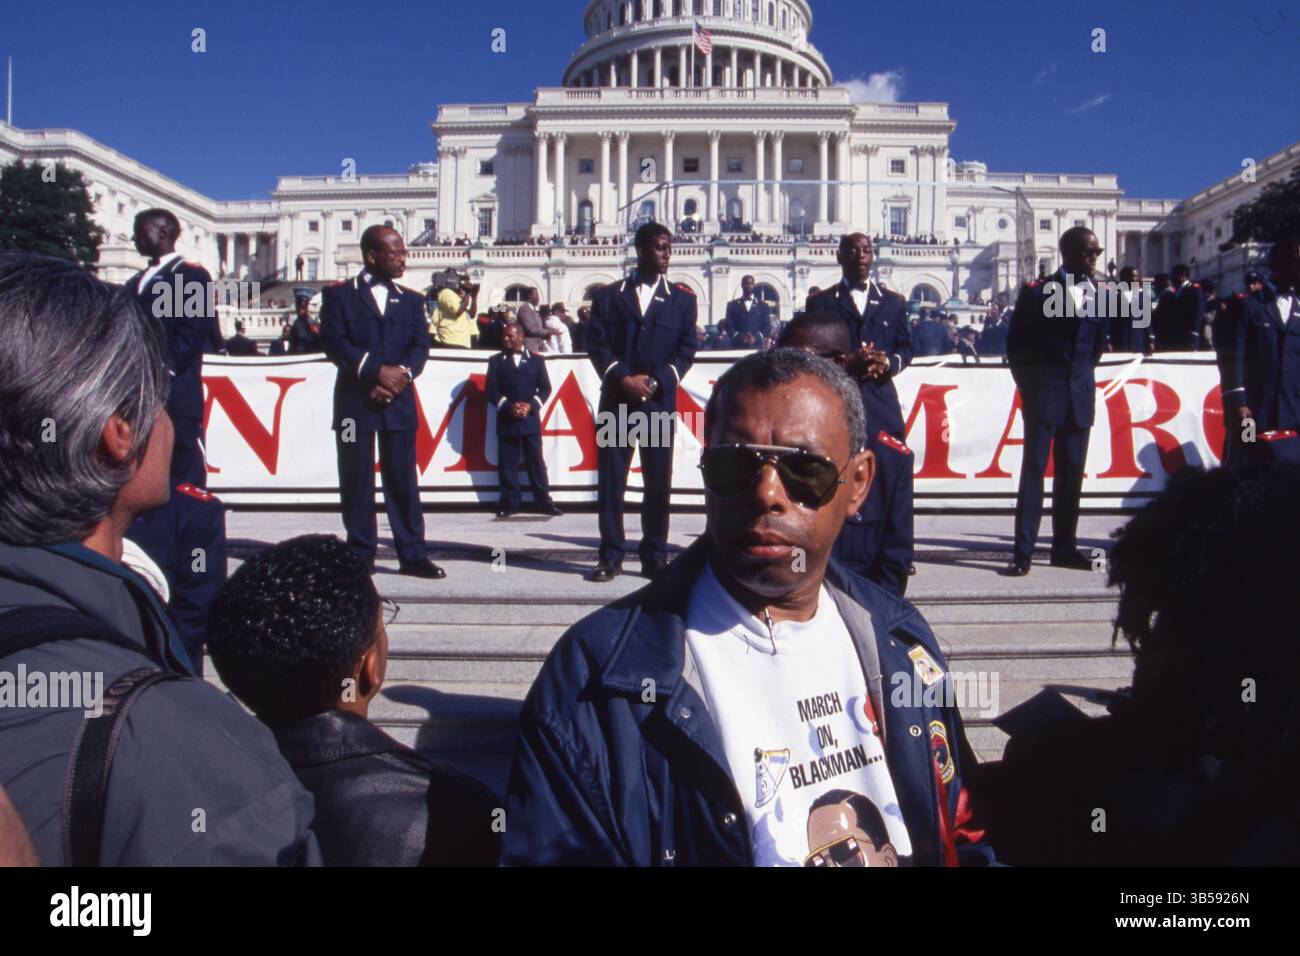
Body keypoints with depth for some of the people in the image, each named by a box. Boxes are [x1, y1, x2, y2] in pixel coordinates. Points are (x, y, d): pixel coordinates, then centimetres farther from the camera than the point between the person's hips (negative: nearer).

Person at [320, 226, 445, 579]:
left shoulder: (411, 299, 16)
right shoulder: (339, 294, 6)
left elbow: (421, 346, 5)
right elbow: (334, 342, -7)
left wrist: (402, 375, -14)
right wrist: (377, 371, -17)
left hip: (399, 401, 2)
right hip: (355, 400, -2)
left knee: (403, 478, 1)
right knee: (357, 480, 2)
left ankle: (412, 554, 5)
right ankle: (361, 555, 10)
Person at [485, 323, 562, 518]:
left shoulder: (536, 360, 10)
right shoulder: (496, 361, 10)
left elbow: (545, 388, 7)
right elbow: (491, 389, 3)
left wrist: (531, 405, -9)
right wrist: (508, 406, -11)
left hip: (531, 419, 0)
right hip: (506, 419, 0)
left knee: (536, 461, 2)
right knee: (507, 463, 1)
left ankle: (543, 501, 7)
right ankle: (509, 503, 8)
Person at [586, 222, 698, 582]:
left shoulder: (682, 298, 11)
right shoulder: (607, 295, 10)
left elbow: (686, 350, 4)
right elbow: (596, 344, 2)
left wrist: (655, 381, -10)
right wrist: (623, 379, -12)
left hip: (660, 402, 0)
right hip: (616, 400, 0)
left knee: (658, 481, 2)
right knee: (610, 479, 0)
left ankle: (655, 556, 11)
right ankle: (610, 556, 7)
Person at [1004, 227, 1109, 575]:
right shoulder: (1037, 292, -2)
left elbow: (1100, 340, 19)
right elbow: (1015, 343, 2)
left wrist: (1085, 371, 11)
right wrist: (1029, 386, 2)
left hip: (1081, 394, 4)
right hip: (1044, 392, -4)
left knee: (1071, 473, 7)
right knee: (1033, 469, -6)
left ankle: (1065, 547, 15)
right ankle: (1023, 552, -6)